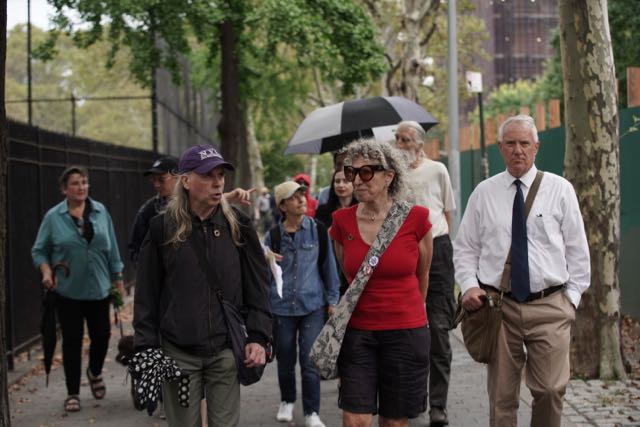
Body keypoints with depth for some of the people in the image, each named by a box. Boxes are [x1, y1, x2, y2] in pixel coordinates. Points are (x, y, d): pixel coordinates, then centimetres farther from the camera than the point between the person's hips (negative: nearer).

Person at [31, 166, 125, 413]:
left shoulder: (100, 212, 1)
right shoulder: (54, 217, -4)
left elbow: (111, 248, 6)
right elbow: (39, 251, 3)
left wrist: (118, 278, 7)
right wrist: (46, 272, -14)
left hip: (99, 289, 2)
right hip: (68, 291, -2)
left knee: (101, 335, 6)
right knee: (72, 341, 2)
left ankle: (95, 373, 37)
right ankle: (72, 393, 15)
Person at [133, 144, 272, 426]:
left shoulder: (237, 226, 2)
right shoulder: (162, 228, -1)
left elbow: (257, 285, 5)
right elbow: (146, 295, 2)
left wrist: (258, 337, -4)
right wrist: (147, 349, -2)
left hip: (226, 351, 1)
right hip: (178, 352, -1)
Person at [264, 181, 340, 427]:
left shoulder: (318, 230, -2)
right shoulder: (273, 235, 0)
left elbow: (328, 265, 3)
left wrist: (332, 299, 4)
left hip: (313, 305, -1)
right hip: (281, 307, 1)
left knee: (310, 360, -5)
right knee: (285, 359, 13)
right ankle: (287, 402, 35)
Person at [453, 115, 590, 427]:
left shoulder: (560, 189, 4)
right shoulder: (483, 193, 7)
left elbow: (577, 249, 6)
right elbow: (465, 248, 11)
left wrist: (572, 296, 0)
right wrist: (469, 285, -4)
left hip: (550, 306, -1)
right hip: (498, 306, 1)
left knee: (551, 390, -7)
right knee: (501, 396, 5)